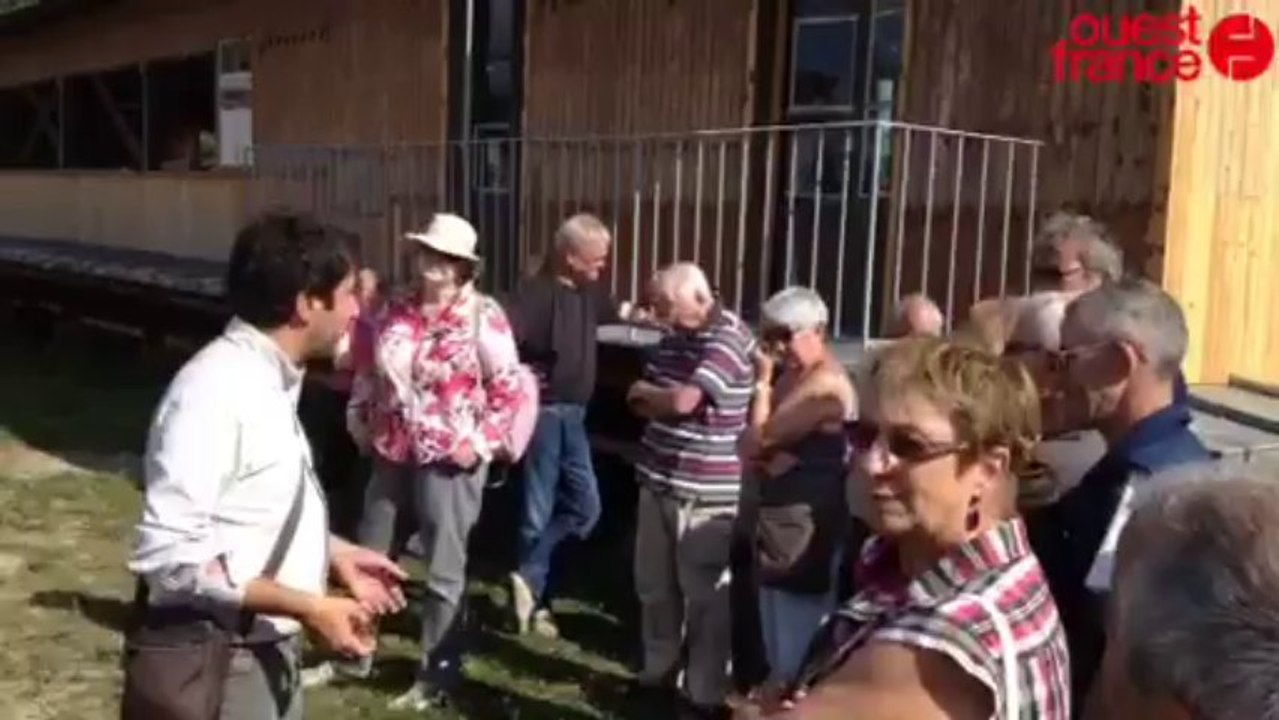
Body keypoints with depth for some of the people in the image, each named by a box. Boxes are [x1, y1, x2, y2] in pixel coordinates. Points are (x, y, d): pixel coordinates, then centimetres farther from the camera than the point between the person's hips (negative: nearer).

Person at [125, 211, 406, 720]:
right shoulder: (216, 387, -24)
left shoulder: (273, 382, 6)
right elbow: (169, 554, -29)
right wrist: (309, 608, -26)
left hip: (265, 653, 9)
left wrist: (338, 555, 9)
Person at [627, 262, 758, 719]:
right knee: (654, 588, 18)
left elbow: (683, 400, -24)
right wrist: (658, 401, -8)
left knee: (704, 598, 1)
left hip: (705, 493, -8)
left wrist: (647, 392, -3)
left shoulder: (729, 338, -15)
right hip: (658, 482, 8)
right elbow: (642, 403, 15)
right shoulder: (674, 336, 11)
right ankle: (658, 671, 35)